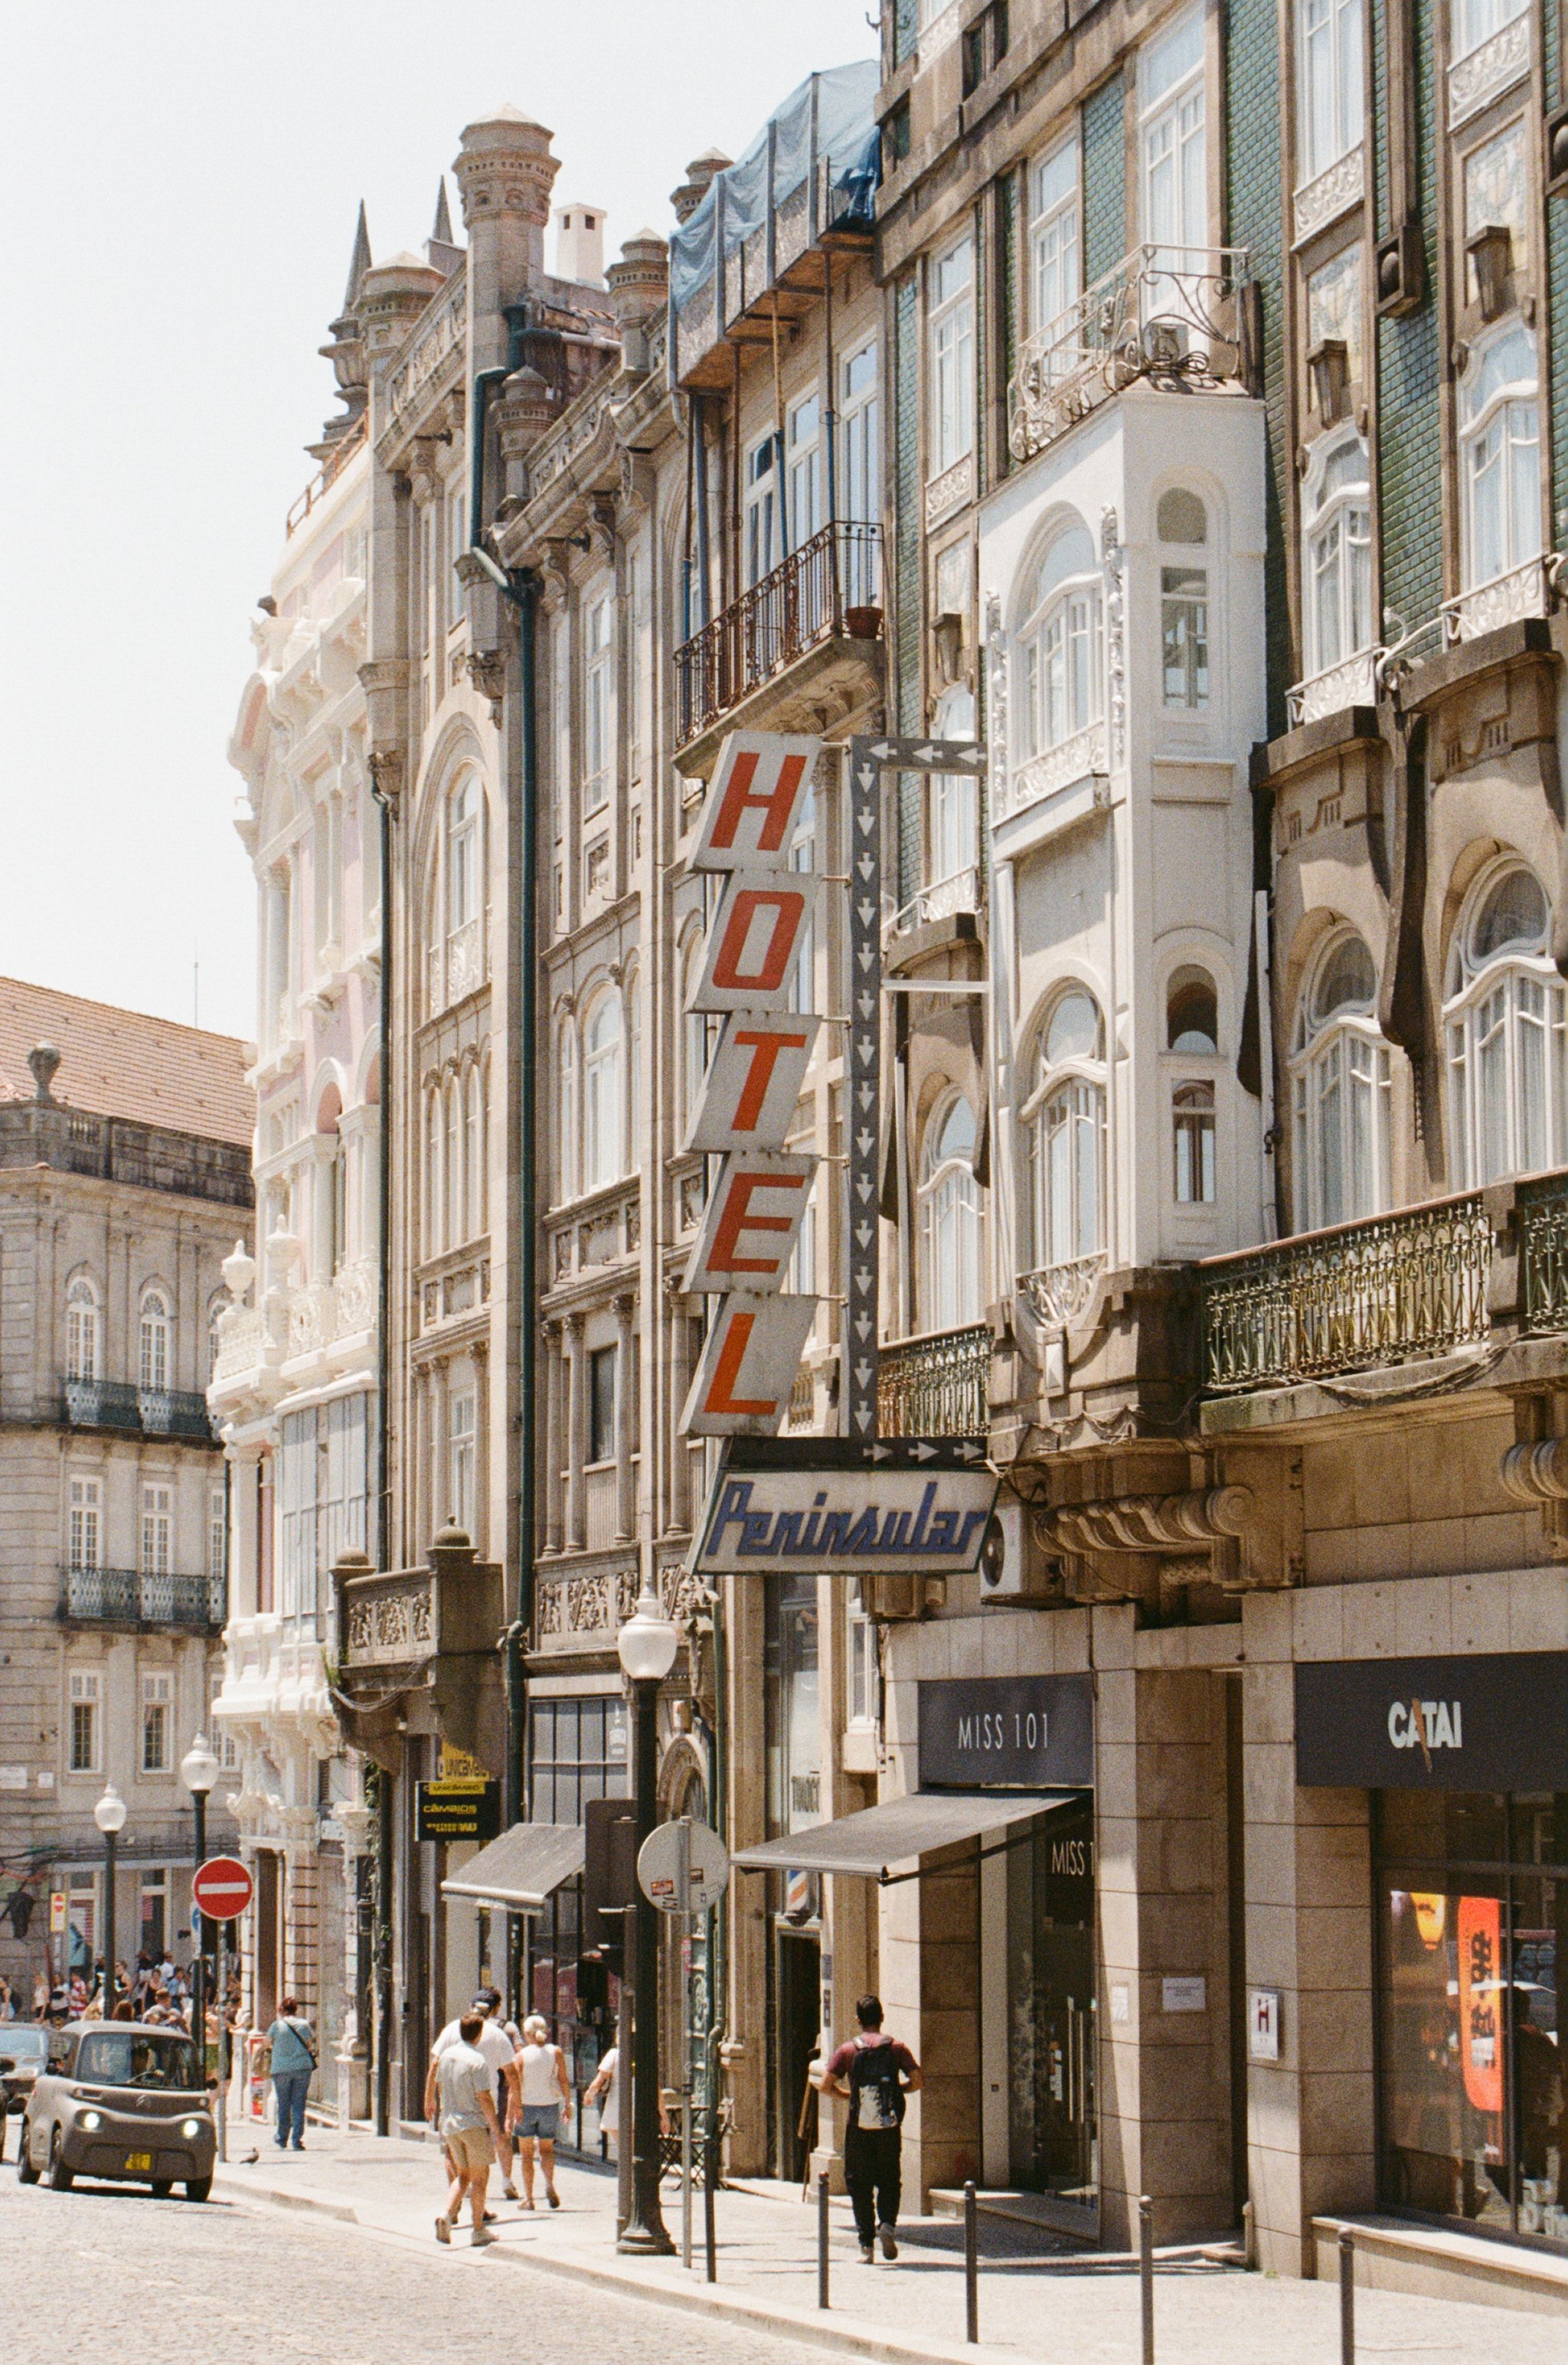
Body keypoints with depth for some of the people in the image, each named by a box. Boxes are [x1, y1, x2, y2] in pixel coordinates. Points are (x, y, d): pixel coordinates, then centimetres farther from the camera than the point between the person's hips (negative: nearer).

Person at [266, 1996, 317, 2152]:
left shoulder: (277, 2025, -4)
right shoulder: (304, 2025, 0)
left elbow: (268, 2042, 8)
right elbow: (310, 2045, 8)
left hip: (281, 2068, -1)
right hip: (303, 2068, 1)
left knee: (283, 2105, 11)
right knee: (299, 2105, 3)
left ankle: (282, 2140, 16)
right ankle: (297, 2140, -3)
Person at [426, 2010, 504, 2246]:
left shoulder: (446, 2056, 5)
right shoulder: (477, 2061, -16)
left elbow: (439, 2086, 15)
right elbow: (484, 2098, -18)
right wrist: (496, 2130, -13)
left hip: (449, 2124, 6)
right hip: (474, 2123, -6)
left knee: (463, 2175, 16)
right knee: (479, 2177, 4)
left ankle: (447, 2214, -6)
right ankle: (479, 2230, 7)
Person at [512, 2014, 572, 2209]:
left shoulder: (521, 2055, -5)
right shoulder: (556, 2052, -1)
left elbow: (516, 2085, -8)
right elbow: (563, 2080, -4)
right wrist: (568, 2104, 4)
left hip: (527, 2106, -2)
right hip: (550, 2105, 2)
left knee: (527, 2153, 9)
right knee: (547, 2149, 17)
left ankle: (528, 2197, 5)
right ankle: (549, 2184, -9)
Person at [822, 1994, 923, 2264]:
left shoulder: (848, 2050, 0)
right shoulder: (896, 2047, 2)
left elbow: (826, 2085, -6)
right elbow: (917, 2081, -5)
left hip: (859, 2127, -1)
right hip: (890, 2127, 1)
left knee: (860, 2184, 6)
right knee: (889, 2181, 14)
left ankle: (866, 2244, 2)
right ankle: (887, 2223, -11)